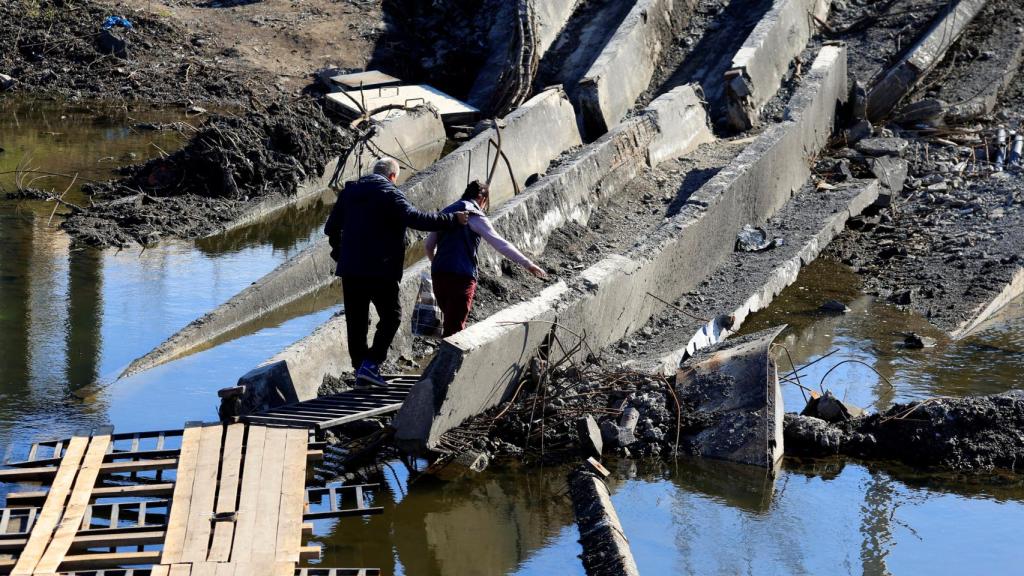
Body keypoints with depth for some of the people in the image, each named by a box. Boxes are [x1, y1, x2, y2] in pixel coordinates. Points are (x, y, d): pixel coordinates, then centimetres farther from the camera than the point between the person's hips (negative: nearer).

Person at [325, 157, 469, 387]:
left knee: (356, 320, 12)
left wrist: (339, 253, 27)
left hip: (350, 267, 6)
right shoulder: (389, 193, -7)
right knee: (391, 316, 4)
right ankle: (371, 363, -7)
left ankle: (359, 366, 14)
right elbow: (416, 219, -18)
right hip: (379, 269, -6)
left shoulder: (349, 191, 13)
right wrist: (453, 220, -12)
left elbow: (331, 228, 16)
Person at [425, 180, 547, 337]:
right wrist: (528, 264, -13)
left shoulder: (446, 212, 16)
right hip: (461, 277, -6)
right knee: (454, 326, -5)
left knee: (450, 321, 20)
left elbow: (429, 245, 20)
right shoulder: (475, 216, -4)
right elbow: (500, 244, -12)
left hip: (438, 274, 7)